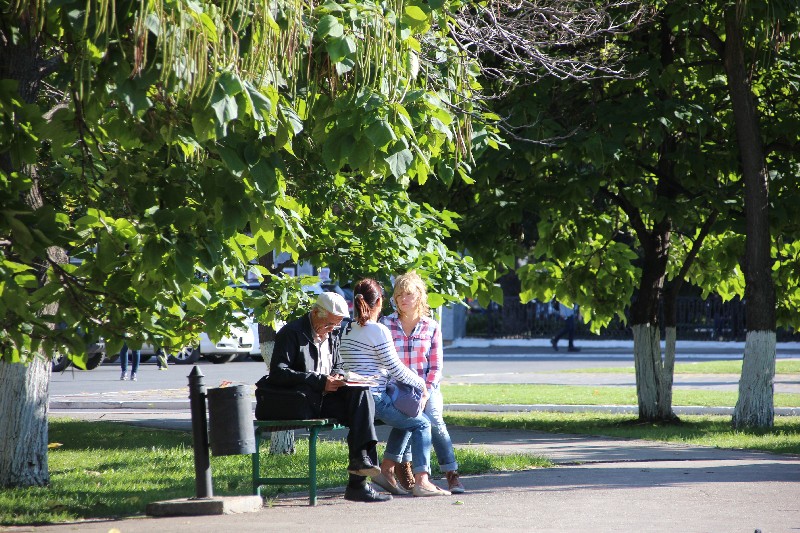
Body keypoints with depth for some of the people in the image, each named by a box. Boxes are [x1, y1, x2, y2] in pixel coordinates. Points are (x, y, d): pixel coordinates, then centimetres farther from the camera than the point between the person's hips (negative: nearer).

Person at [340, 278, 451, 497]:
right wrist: (421, 384, 4)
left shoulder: (348, 330, 13)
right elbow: (395, 369, -12)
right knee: (422, 423, 6)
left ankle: (386, 470, 20)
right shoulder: (378, 331, -12)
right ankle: (421, 481, -4)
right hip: (374, 398, -8)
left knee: (408, 419, 27)